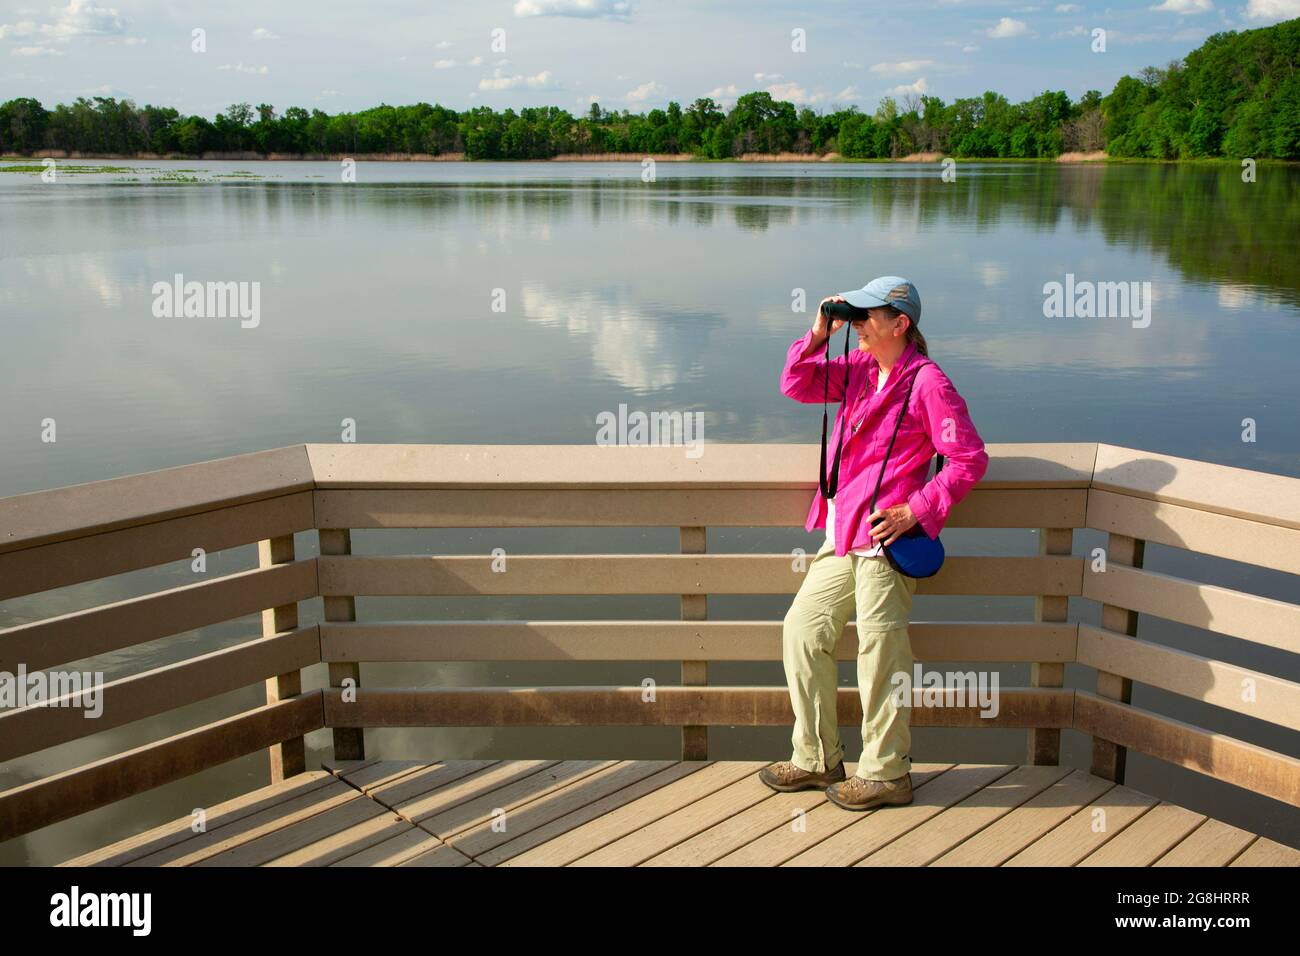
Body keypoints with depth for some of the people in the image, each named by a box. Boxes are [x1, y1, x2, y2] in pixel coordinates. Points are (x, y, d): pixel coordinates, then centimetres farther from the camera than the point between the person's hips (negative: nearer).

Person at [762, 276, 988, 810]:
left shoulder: (927, 382, -10)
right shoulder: (858, 369, 12)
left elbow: (970, 459, -11)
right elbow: (797, 385, 12)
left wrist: (918, 511, -17)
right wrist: (817, 335, -2)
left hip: (886, 536, -8)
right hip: (843, 537, 9)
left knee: (880, 651, -1)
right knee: (802, 629, 11)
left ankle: (886, 774, 16)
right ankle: (817, 759, 22)